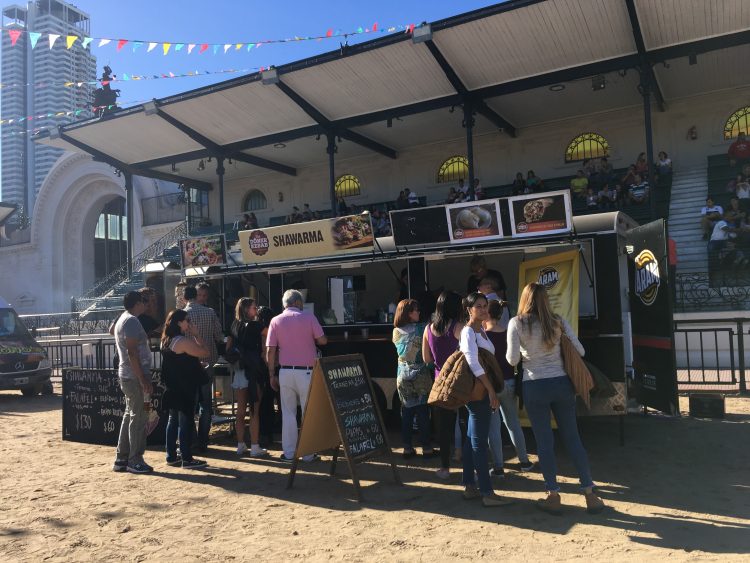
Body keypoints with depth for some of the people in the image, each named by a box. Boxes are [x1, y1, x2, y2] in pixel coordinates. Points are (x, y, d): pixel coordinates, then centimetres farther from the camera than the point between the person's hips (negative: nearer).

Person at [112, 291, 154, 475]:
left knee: (129, 416, 15)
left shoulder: (122, 319, 18)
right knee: (138, 418, -4)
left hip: (127, 376, 10)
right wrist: (143, 379, -22)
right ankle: (135, 461, 2)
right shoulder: (132, 321, -14)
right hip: (135, 376, -10)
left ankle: (122, 459, 20)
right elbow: (132, 352, -22)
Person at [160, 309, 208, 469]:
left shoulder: (166, 340, 10)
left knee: (173, 421, 15)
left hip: (172, 388, 9)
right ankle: (187, 459, 1)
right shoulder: (183, 341, -19)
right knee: (186, 422, -3)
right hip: (184, 389, -9)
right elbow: (204, 351, -17)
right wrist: (196, 334, -8)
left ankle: (171, 456, 22)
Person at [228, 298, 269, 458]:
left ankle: (240, 445, 19)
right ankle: (255, 447, 1)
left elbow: (228, 348, 14)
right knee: (255, 411, -1)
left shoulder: (234, 326, 10)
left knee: (240, 410, 12)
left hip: (238, 371, 6)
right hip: (253, 372, -6)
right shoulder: (254, 326, -8)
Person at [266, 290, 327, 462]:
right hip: (307, 372, -2)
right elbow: (323, 341, -3)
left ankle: (288, 453, 12)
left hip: (286, 372, 2)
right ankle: (308, 453, 8)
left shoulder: (276, 321, 3)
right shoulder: (308, 317, -2)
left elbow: (270, 351, 0)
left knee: (288, 413, 10)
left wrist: (272, 375, 7)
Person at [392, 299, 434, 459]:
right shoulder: (422, 329, -10)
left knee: (406, 411, 9)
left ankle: (407, 448, 13)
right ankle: (426, 448, 10)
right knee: (423, 412, 4)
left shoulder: (395, 333, 3)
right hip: (420, 375, -4)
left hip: (402, 376, 4)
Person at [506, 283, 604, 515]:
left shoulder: (517, 323, -6)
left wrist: (516, 354, 13)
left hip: (534, 387, -2)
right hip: (561, 383, 3)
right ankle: (590, 494, 17)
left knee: (544, 441, 7)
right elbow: (580, 351, 4)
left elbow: (512, 360, -9)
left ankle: (553, 497, 14)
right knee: (572, 438, 11)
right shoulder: (558, 321, 2)